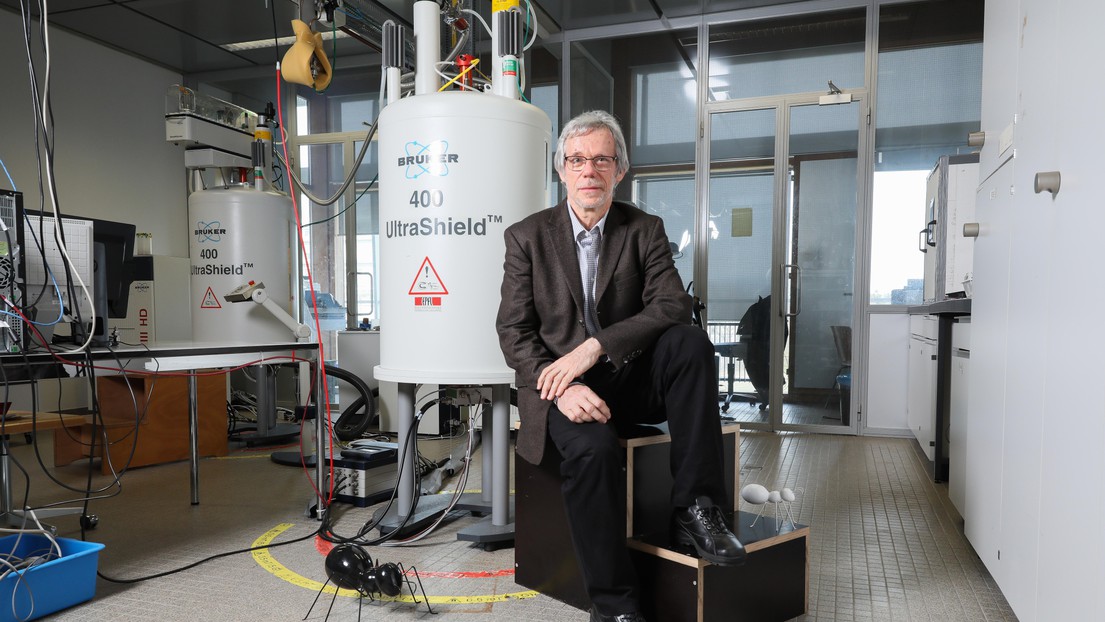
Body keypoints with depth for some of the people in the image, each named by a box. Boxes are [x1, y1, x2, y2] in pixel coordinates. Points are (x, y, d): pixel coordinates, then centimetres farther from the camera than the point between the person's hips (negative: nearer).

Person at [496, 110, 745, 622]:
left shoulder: (645, 231, 6)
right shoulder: (526, 237, 3)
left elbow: (673, 306, -10)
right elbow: (513, 331, -4)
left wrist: (594, 346, -23)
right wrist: (563, 386, -22)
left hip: (632, 379, 2)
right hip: (560, 387, -2)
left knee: (690, 341, -26)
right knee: (592, 448, -33)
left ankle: (694, 508, -21)